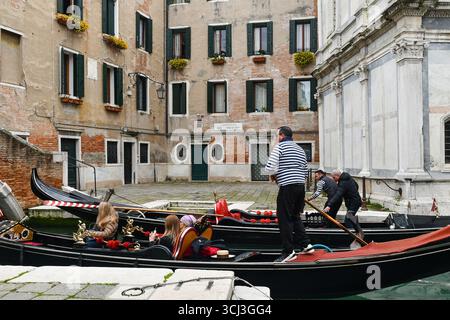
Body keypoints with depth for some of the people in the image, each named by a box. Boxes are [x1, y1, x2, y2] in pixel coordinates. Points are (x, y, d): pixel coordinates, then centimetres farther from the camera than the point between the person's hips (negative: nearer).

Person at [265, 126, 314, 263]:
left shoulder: (280, 146, -4)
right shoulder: (300, 149, 19)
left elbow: (270, 168, -14)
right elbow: (306, 171, 19)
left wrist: (273, 175, 5)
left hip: (287, 187, -8)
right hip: (301, 186, 8)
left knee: (285, 219, -1)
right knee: (295, 216, 20)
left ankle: (288, 251, 2)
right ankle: (306, 244, 20)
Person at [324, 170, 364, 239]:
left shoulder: (343, 183, -25)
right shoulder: (348, 177, 6)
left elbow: (338, 195, -37)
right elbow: (356, 185, 23)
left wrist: (329, 206, -44)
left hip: (353, 203, -11)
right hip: (356, 200, 11)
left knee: (348, 221, -14)